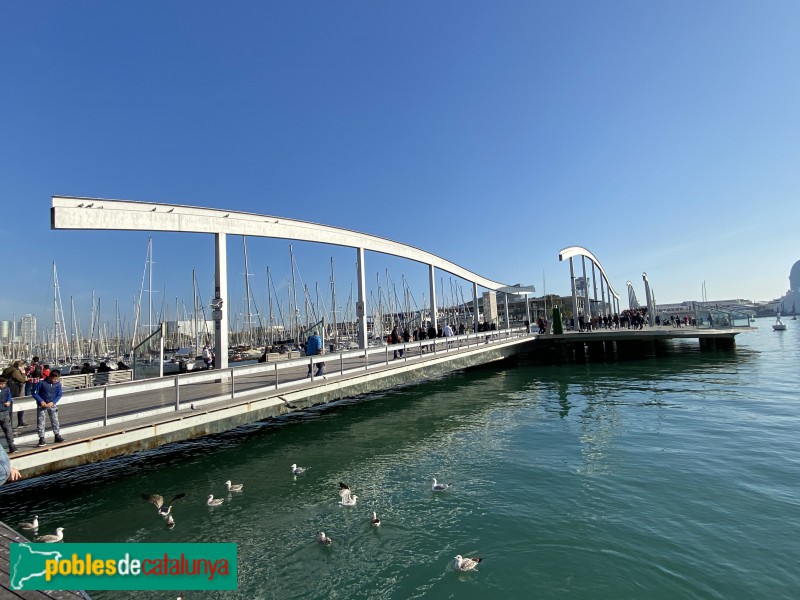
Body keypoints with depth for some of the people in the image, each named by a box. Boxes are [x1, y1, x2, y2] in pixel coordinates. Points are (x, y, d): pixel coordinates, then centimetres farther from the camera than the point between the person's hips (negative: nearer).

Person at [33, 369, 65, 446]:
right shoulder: (42, 383, -17)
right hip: (42, 405, -2)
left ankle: (57, 436, 15)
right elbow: (35, 393, -8)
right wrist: (41, 401, -17)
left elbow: (59, 394, -4)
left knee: (55, 420, 6)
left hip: (52, 405, 2)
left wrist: (52, 402, -16)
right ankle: (41, 438, 9)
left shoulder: (58, 384, -9)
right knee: (40, 421, 1)